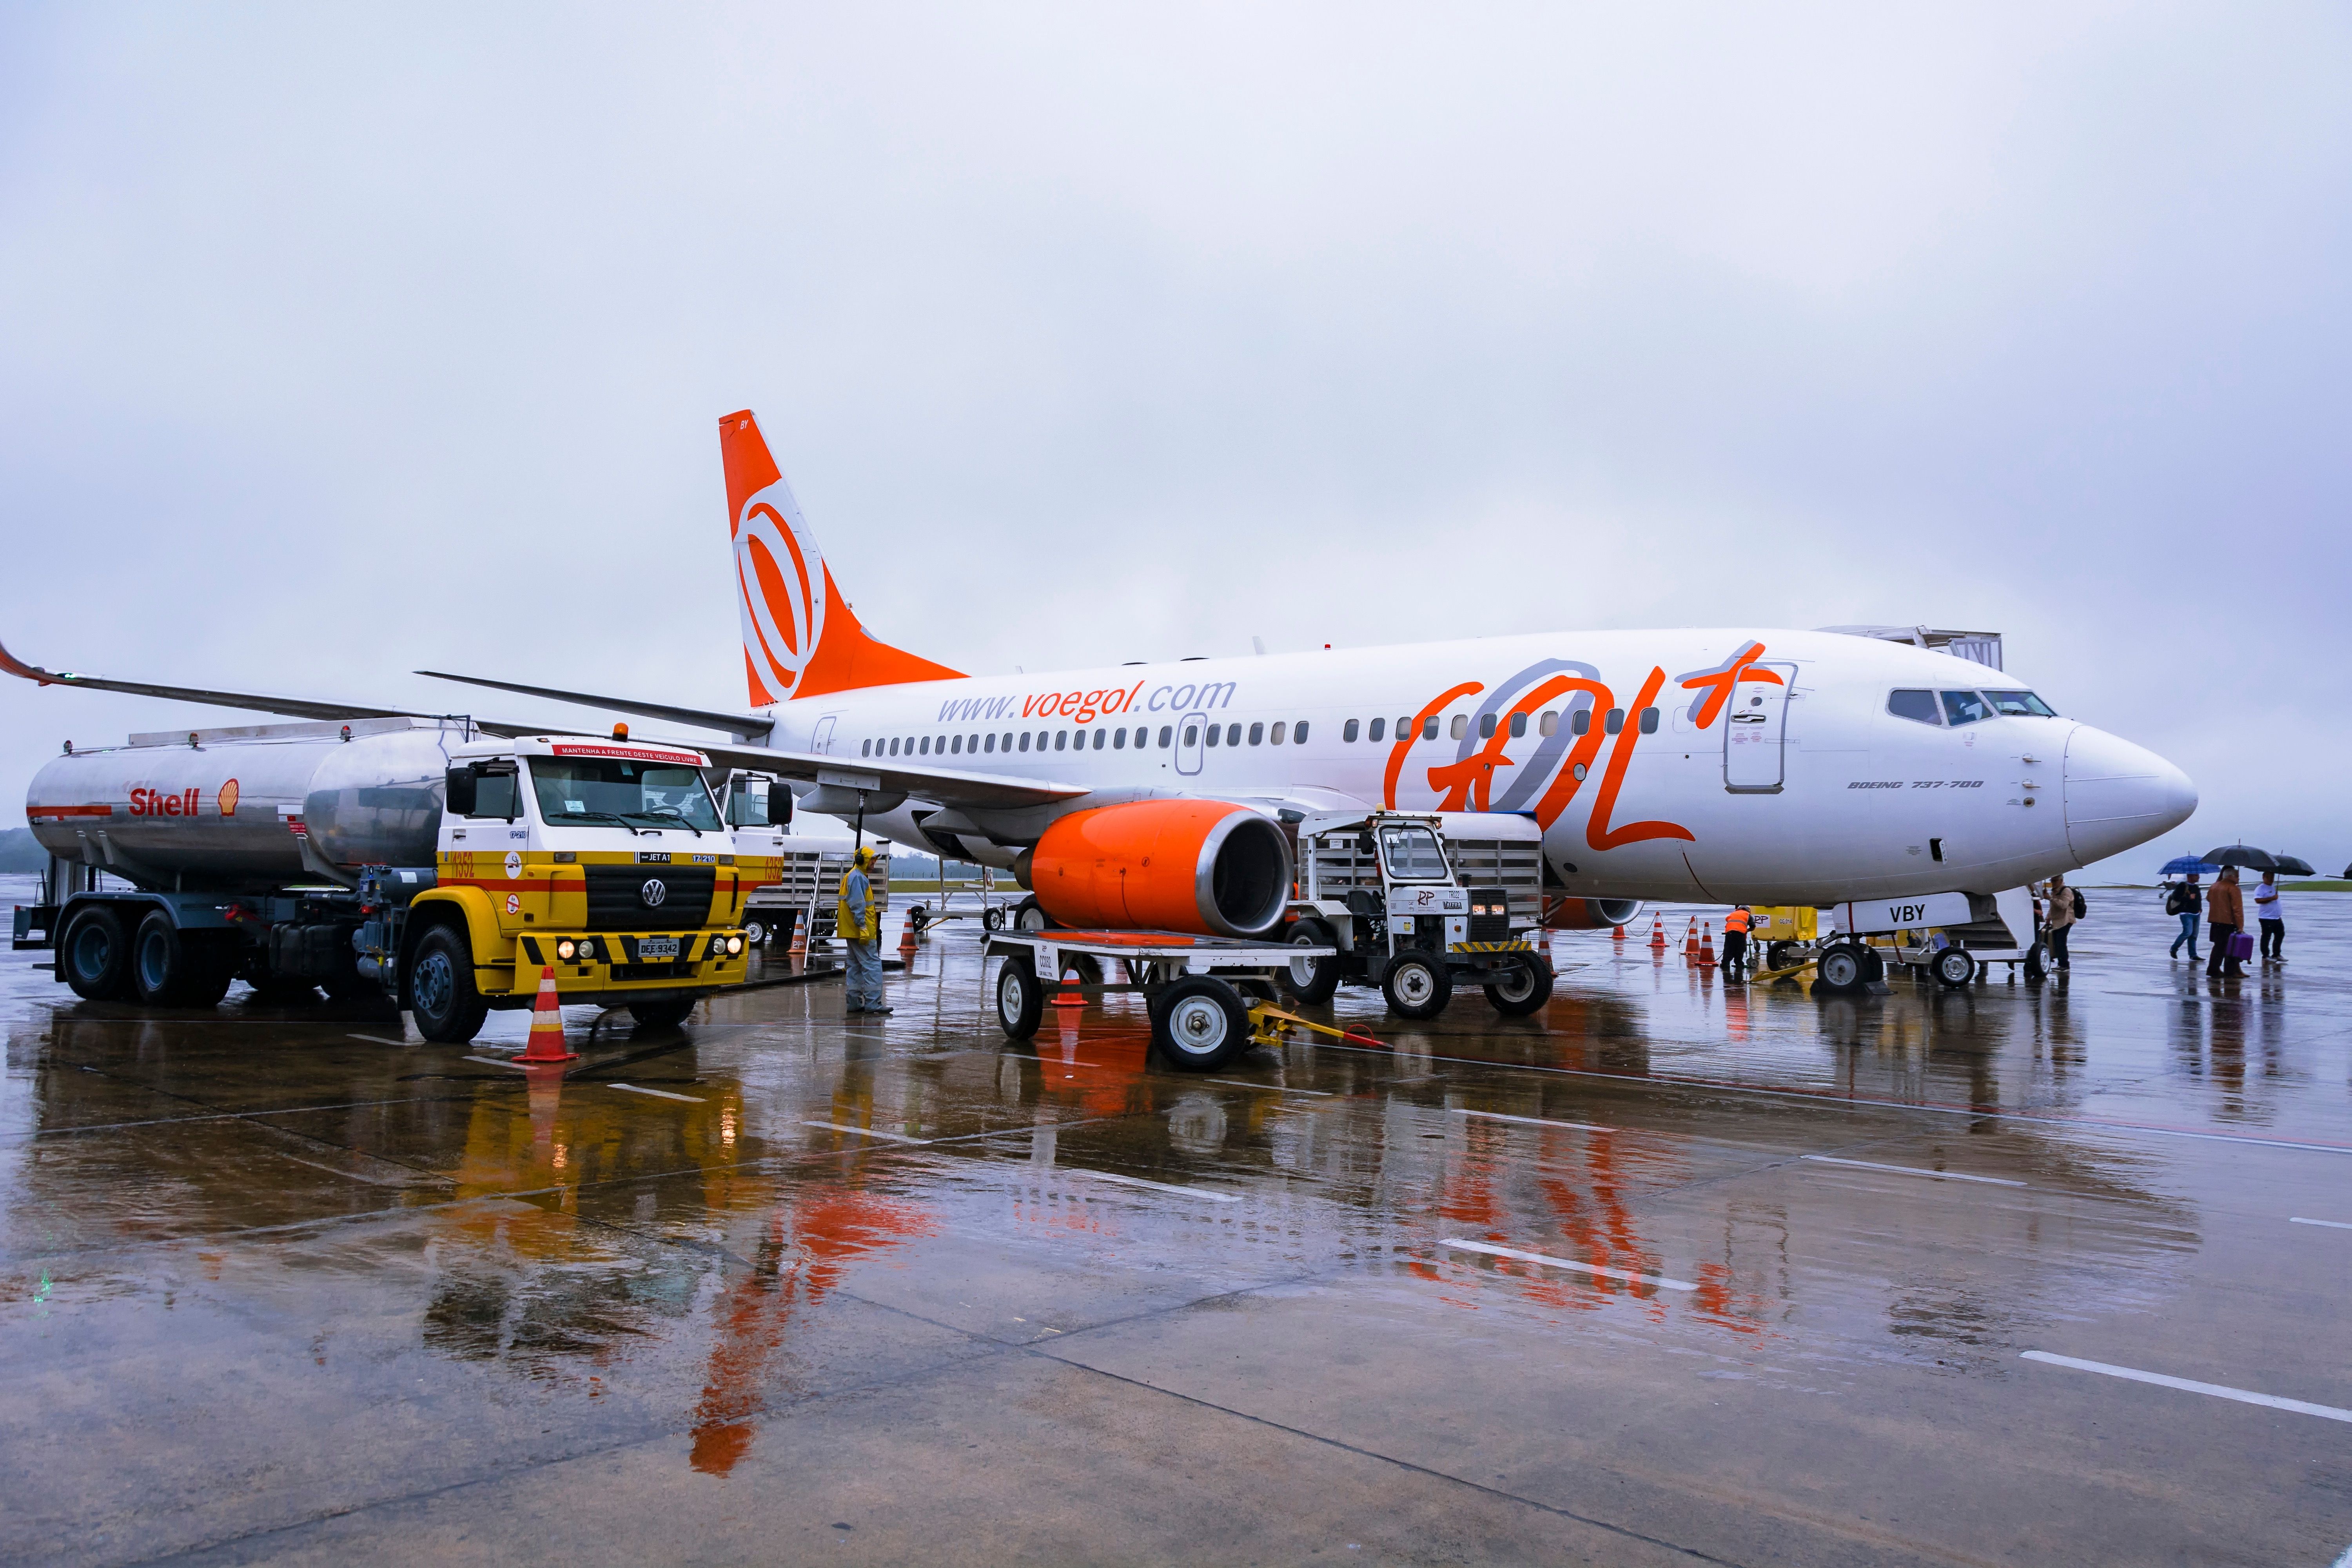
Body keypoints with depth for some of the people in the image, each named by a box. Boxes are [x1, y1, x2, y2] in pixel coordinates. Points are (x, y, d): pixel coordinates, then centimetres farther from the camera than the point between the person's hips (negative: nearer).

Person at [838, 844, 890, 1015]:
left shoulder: (858, 876, 21)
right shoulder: (857, 877, -13)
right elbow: (857, 904, -21)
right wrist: (863, 928, -25)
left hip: (853, 932, 11)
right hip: (860, 930, -11)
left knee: (856, 966, 12)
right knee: (873, 964, -12)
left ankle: (855, 1003, 15)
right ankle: (873, 1003, -14)